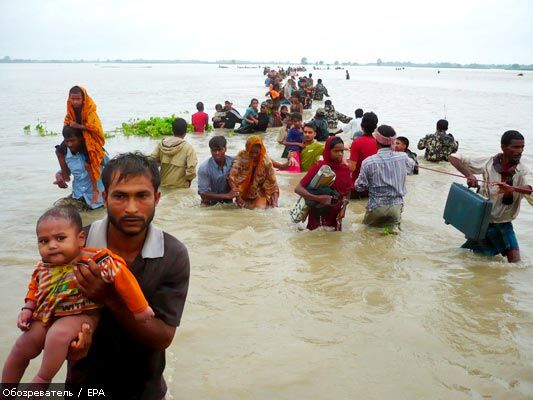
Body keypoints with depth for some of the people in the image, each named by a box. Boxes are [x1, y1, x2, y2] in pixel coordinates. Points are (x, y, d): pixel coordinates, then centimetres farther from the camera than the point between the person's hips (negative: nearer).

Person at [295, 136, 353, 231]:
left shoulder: (345, 168, -2)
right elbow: (298, 189, -19)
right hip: (319, 215, -4)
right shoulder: (319, 166, -16)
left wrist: (343, 208, -4)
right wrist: (318, 198, -31)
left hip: (335, 216, 4)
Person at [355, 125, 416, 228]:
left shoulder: (368, 162, -14)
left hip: (376, 207, -1)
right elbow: (411, 168, 19)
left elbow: (360, 186, -7)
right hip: (396, 206, 1)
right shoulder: (403, 158, -5)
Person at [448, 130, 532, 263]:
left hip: (504, 224, 1)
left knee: (516, 262, -7)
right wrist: (469, 175, -26)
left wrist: (512, 189, -54)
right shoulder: (487, 162, -13)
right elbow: (453, 157, -11)